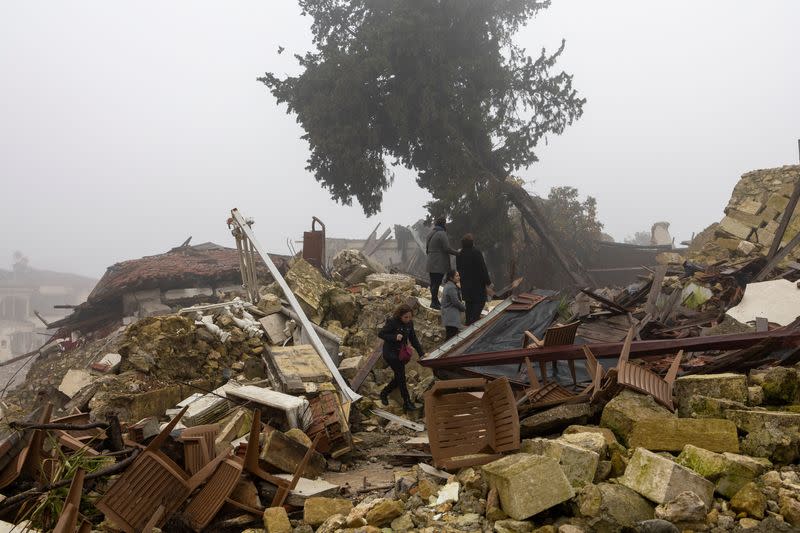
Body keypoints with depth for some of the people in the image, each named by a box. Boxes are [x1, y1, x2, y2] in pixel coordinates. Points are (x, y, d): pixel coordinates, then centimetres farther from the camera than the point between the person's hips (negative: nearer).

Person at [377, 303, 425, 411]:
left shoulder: (409, 323, 1)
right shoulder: (392, 322, -19)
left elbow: (413, 339, 6)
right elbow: (380, 334, -15)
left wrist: (421, 353, -1)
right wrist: (394, 337, -28)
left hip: (401, 353, 7)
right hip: (390, 353, -7)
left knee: (399, 378, 11)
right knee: (401, 376, -10)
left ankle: (384, 393, 35)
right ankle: (407, 402, -3)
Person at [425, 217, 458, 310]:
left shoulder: (430, 234, 13)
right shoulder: (442, 234, -13)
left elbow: (427, 250, 21)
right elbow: (447, 249, -17)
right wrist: (458, 253, -7)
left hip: (431, 263, 9)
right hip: (439, 264, -9)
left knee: (433, 283, 13)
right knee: (436, 283, -6)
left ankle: (435, 301, 21)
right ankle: (434, 302, -4)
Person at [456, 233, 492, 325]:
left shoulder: (459, 255, 2)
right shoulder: (476, 253, -18)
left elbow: (458, 269, 11)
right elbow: (483, 269, -16)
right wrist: (488, 281, -8)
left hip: (465, 284, 6)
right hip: (477, 283, -6)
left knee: (469, 303, 15)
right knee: (480, 301, 3)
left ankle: (468, 322, 19)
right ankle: (474, 321, -5)